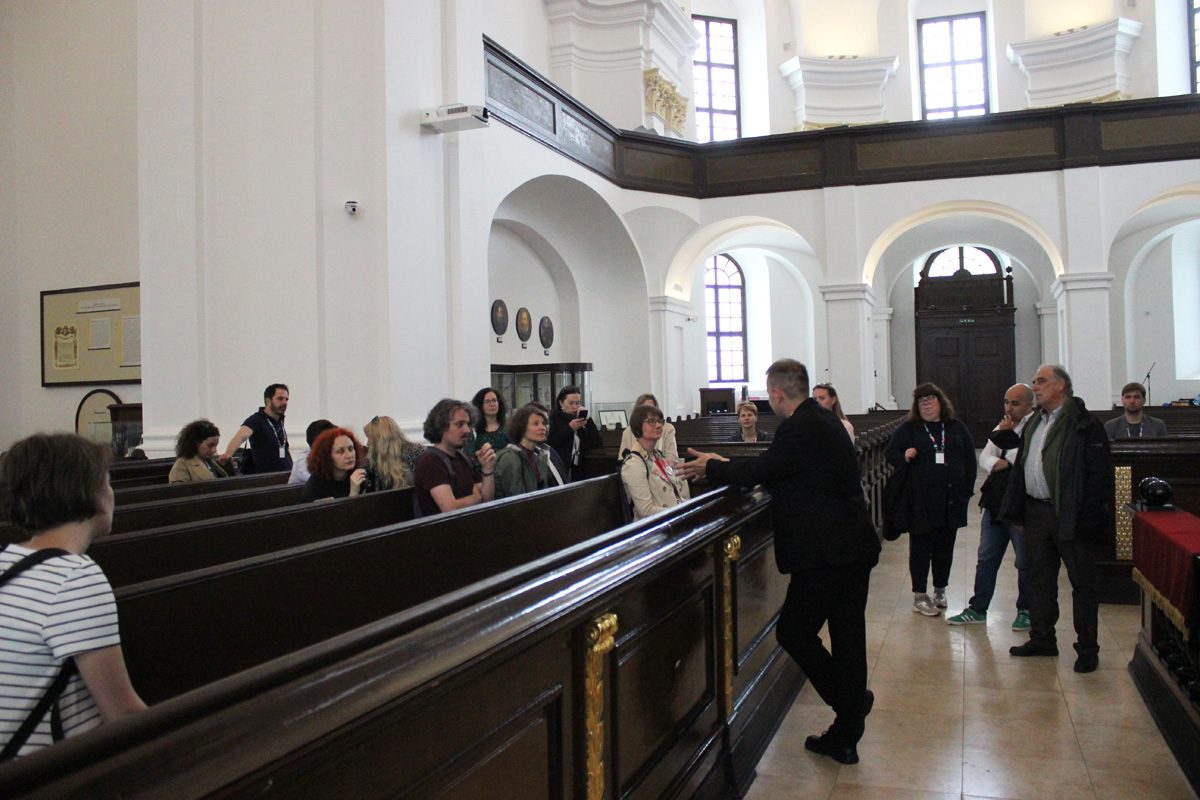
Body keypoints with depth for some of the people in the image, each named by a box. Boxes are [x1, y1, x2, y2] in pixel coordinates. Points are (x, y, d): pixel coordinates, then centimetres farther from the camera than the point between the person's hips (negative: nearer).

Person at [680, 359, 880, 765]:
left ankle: (849, 700, 9)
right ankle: (845, 737, 22)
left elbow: (758, 472, -13)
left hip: (826, 555, -10)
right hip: (855, 548, 10)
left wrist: (712, 467, 2)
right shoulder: (824, 422, 14)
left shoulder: (798, 429, -17)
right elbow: (773, 469, 19)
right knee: (847, 636, 12)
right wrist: (726, 465, 21)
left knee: (793, 631, 3)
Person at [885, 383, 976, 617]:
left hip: (951, 499, 3)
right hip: (921, 500, -3)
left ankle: (940, 591, 25)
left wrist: (967, 489, 4)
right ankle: (919, 596, 7)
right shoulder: (908, 429, 2)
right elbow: (890, 453, 1)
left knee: (945, 547, 11)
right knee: (920, 547, 0)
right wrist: (904, 457, -21)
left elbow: (970, 458, 11)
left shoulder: (957, 428, 9)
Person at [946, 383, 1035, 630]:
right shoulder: (1003, 426, 12)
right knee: (986, 559, 13)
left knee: (1025, 561, 8)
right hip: (995, 503, 7)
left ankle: (1026, 610, 24)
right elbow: (984, 458, 7)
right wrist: (1000, 464, -12)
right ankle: (978, 609, 22)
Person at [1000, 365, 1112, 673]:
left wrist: (1090, 517, -19)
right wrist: (1018, 512, 11)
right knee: (1040, 580, 15)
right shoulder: (1034, 423, 14)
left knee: (1082, 584, 4)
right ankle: (1042, 639, 27)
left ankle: (1087, 649, 15)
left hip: (1071, 517, -7)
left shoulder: (1085, 425, -10)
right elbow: (1021, 467, 16)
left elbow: (1099, 474, -15)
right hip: (1036, 513, 7)